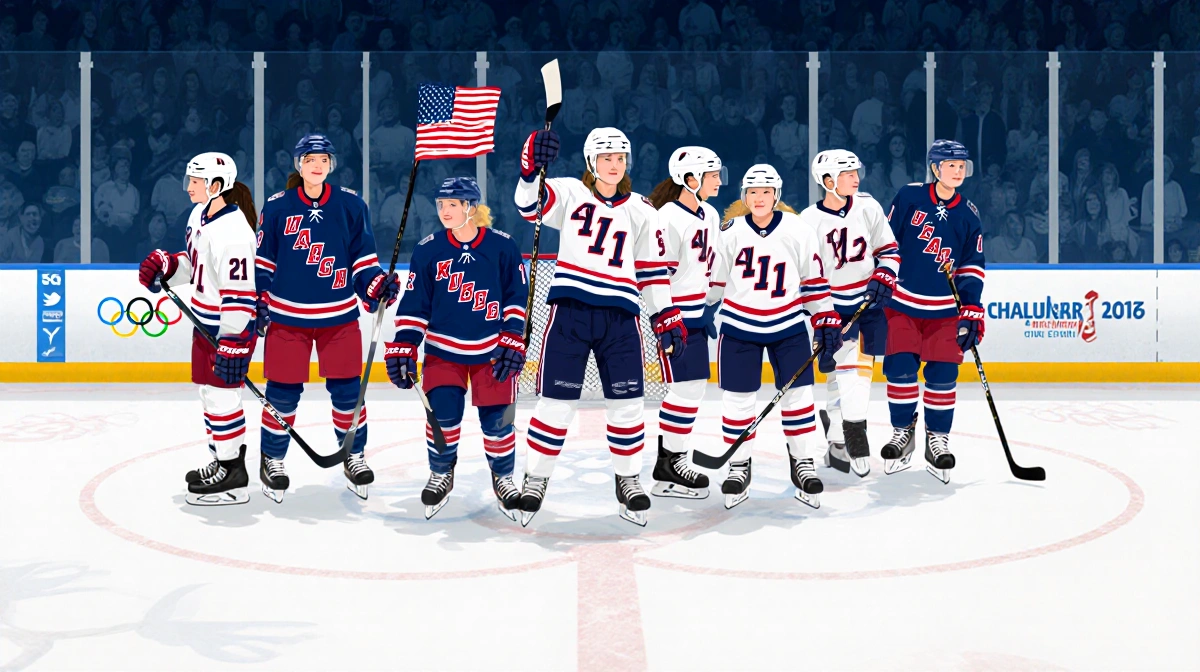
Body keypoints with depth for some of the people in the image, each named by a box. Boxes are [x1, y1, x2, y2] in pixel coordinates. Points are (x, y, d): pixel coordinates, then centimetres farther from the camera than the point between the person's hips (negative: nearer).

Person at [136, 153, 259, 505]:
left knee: (221, 394, -5)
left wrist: (234, 344, -27)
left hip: (231, 326, -10)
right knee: (209, 391, 17)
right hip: (206, 320, 10)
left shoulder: (232, 232, -25)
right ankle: (222, 461, 30)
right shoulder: (200, 214, 6)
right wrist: (165, 265, 3)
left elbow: (239, 294, -27)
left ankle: (233, 478, 5)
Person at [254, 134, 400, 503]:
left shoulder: (350, 205, 1)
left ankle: (354, 457, 23)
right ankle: (272, 460, 21)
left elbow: (363, 256, 5)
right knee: (283, 392, 4)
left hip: (339, 314, 1)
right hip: (287, 314, -1)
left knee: (347, 389, 5)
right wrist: (259, 301, -2)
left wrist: (378, 285, -11)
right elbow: (262, 260, 5)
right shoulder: (277, 206, 0)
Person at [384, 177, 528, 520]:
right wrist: (402, 347, -6)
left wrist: (513, 342, -7)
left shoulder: (502, 246, -6)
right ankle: (441, 474, 16)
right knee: (442, 412, -10)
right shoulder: (428, 250, -3)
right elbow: (413, 304, -1)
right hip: (443, 349, 1)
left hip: (492, 349, -1)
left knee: (497, 417, 0)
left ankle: (503, 477, 25)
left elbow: (518, 297, -1)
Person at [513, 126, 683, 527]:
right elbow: (529, 206, -13)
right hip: (570, 312, -2)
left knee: (626, 402, 4)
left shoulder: (640, 211, 11)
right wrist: (532, 170, -30)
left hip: (620, 316, 2)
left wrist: (666, 317, 9)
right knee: (556, 401, -1)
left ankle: (628, 480, 20)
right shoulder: (570, 194, 4)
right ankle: (536, 478, 14)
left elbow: (653, 269, 13)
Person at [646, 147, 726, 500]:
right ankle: (668, 467, 1)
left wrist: (712, 306, 19)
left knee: (694, 386, 12)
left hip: (696, 313, 9)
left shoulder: (710, 215, 11)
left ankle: (671, 456, 23)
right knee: (687, 387, -9)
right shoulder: (669, 218, -18)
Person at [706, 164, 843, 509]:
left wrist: (826, 321, -1)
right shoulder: (731, 232, -5)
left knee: (798, 394, 0)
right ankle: (739, 467, 17)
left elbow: (814, 278, 1)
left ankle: (803, 464, 14)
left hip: (788, 325, 0)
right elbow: (714, 279, 4)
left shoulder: (799, 232, -6)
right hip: (739, 326, 0)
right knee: (737, 399, 2)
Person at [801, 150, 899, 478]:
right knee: (849, 368, -15)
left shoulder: (868, 207, -1)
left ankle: (838, 445, 23)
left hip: (870, 301, 4)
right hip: (835, 306, -4)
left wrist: (883, 279, -9)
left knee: (858, 370, 9)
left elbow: (889, 249, 8)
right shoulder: (809, 222, -11)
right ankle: (852, 446, -9)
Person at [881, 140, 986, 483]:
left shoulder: (968, 214, 3)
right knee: (900, 367, -4)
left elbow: (972, 266, 5)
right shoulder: (909, 197, -3)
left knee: (942, 375, -2)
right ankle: (903, 431, 15)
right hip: (902, 302, -1)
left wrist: (972, 311, -1)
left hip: (945, 309, 1)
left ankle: (937, 439, 13)